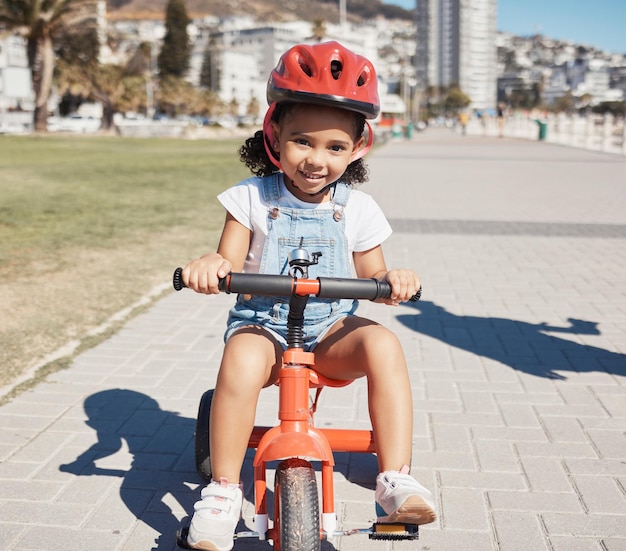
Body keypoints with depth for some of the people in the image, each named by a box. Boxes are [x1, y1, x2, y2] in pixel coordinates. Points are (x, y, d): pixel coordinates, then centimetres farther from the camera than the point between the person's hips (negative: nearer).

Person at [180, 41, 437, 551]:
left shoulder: (357, 208, 3)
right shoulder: (253, 198, -1)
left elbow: (371, 276, 5)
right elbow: (231, 265, -5)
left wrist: (394, 280, -18)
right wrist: (211, 264, -29)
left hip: (331, 328, 2)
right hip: (262, 323, -1)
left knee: (382, 344, -30)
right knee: (242, 360, -35)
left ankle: (396, 481, -24)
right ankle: (223, 492, -20)